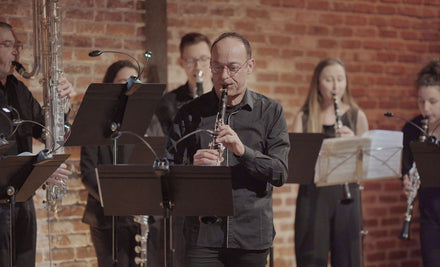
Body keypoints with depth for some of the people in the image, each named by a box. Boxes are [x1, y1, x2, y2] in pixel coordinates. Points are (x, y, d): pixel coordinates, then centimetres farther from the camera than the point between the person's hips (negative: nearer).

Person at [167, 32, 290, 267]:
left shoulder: (270, 112, 5)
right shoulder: (190, 113, 6)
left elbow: (280, 174, -4)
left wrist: (243, 150, -20)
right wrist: (192, 166, -18)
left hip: (252, 235, 1)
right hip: (203, 234, 0)